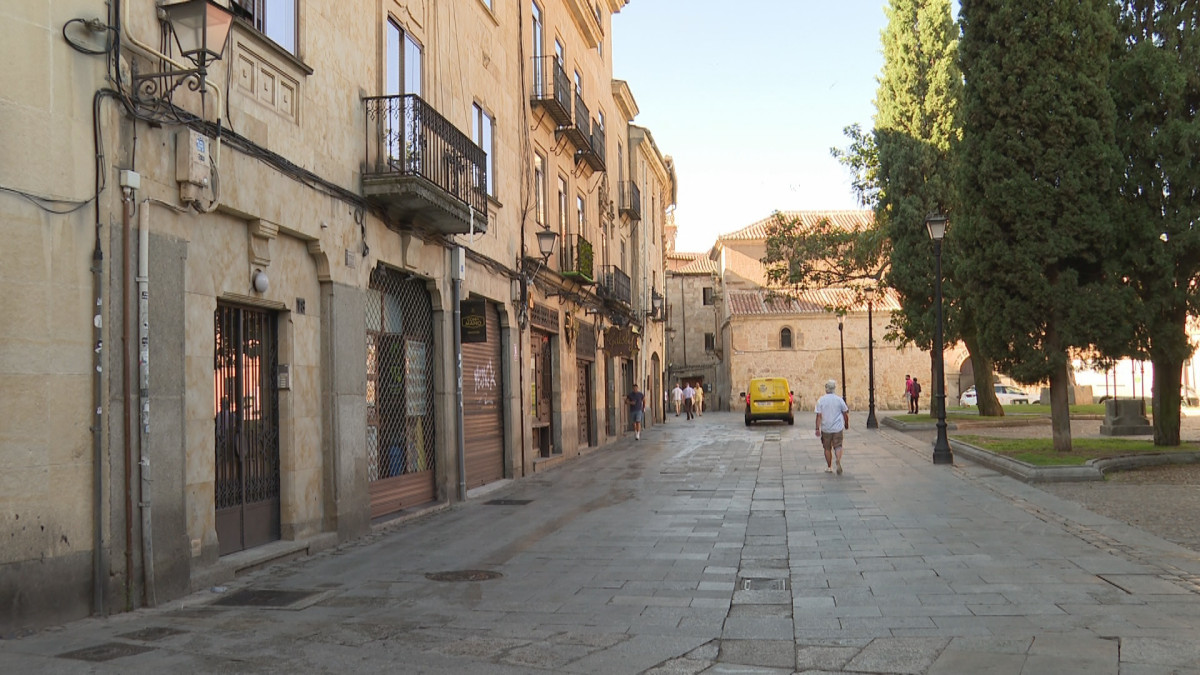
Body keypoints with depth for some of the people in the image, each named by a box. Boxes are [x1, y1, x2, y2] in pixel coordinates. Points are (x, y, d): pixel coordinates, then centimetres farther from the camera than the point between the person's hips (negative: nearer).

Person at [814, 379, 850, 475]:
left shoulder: (821, 400, -6)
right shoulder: (839, 399, -3)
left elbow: (819, 416, -9)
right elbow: (845, 413, 4)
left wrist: (817, 428, -7)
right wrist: (846, 424, 19)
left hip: (826, 428, 0)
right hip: (838, 428, 0)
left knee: (827, 448, 12)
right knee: (838, 446, 4)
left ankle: (829, 467, 18)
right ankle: (838, 461, -22)